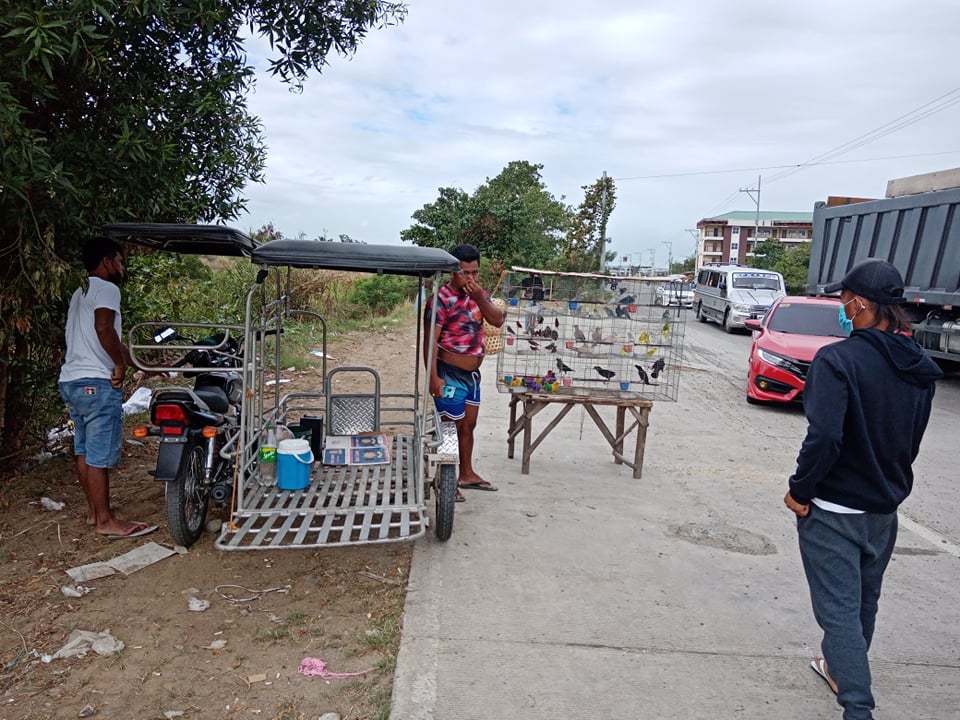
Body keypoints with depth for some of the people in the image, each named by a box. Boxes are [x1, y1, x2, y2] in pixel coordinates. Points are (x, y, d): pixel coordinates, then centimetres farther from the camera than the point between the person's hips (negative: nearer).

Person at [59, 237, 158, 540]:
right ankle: (106, 520, 2)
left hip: (71, 381, 10)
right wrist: (120, 365, -15)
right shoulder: (106, 288, -9)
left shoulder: (81, 292, 23)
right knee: (100, 455, -5)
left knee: (84, 451, 16)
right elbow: (104, 328, -28)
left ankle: (94, 509, 26)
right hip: (96, 383, -10)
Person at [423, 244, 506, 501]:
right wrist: (433, 377, -23)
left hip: (472, 373, 8)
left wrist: (480, 298, -18)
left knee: (469, 424, 18)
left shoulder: (479, 293, 5)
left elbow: (498, 320, -4)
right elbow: (430, 340, -20)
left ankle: (467, 474, 34)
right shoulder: (441, 299, -18)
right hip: (450, 374, -8)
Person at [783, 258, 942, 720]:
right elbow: (911, 440, 11)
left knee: (839, 609, 1)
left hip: (833, 509, -8)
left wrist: (800, 490, -16)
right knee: (863, 602, 24)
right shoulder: (920, 368, 2)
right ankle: (842, 668, 45)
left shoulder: (839, 359, -22)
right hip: (885, 508, 8)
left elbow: (824, 436, -29)